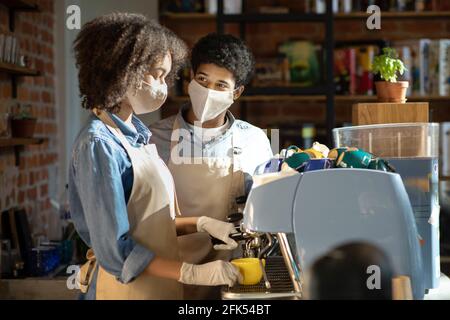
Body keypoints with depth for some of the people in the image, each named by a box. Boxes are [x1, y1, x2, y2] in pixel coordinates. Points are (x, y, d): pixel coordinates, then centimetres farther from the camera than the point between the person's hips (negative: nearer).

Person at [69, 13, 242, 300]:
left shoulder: (138, 134, 7)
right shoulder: (99, 146, -18)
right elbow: (115, 252, -21)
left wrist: (202, 225, -1)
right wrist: (193, 273, -25)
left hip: (161, 286, 8)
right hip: (127, 288, -8)